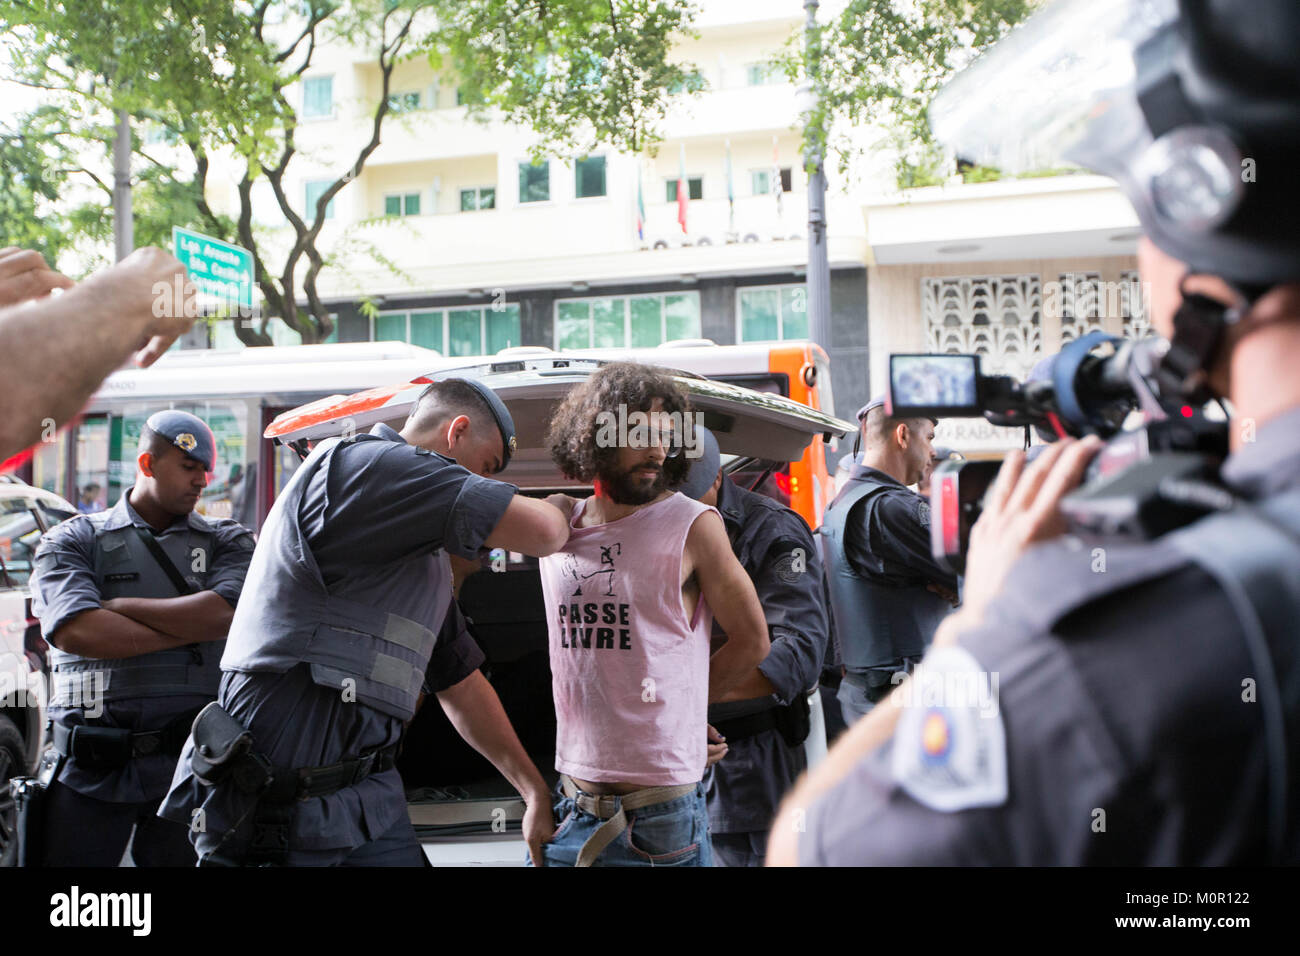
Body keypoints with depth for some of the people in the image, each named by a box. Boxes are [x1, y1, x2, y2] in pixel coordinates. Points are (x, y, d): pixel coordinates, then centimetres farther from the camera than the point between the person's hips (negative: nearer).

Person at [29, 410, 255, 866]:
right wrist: (192, 627, -8)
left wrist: (117, 606, -6)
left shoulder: (226, 541, 11)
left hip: (191, 765, 1)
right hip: (92, 770, -1)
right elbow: (74, 631, -11)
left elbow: (225, 614, -10)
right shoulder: (72, 540, 7)